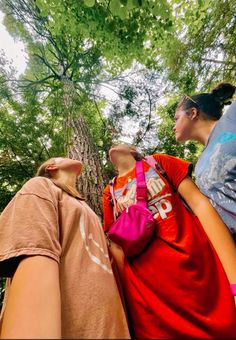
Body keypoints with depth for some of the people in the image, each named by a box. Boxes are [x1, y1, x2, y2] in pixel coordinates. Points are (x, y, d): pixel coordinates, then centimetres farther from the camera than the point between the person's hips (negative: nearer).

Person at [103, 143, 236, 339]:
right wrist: (124, 299, 1)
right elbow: (118, 246, 8)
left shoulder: (158, 162, 5)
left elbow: (200, 203, -5)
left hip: (201, 272, -1)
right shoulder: (110, 193, 10)